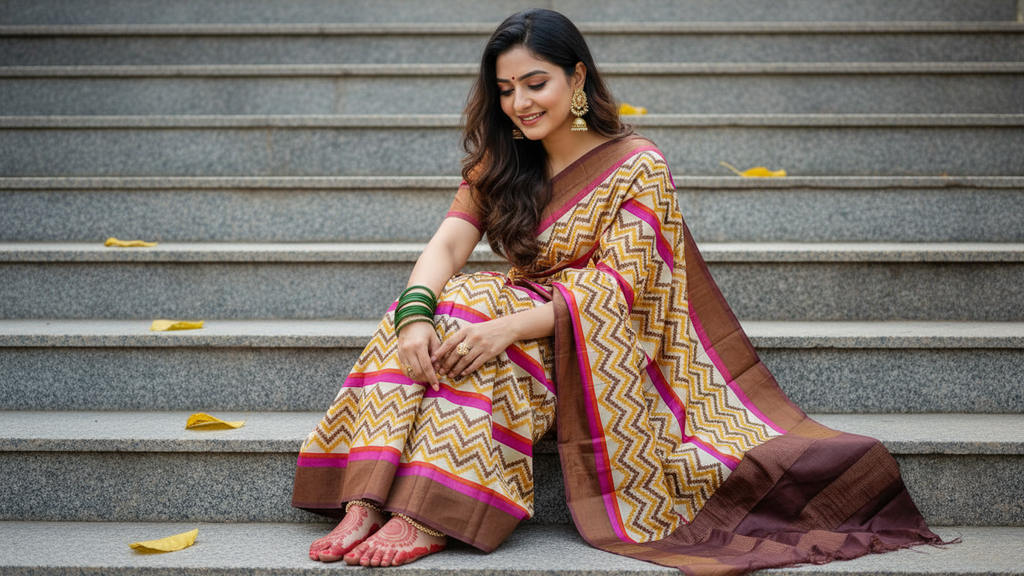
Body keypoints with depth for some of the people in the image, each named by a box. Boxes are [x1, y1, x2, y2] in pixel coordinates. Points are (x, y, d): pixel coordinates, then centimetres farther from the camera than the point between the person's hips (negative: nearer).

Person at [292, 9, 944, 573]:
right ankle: (367, 501, -36)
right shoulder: (500, 166, 11)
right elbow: (446, 245, -4)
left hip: (610, 350, -5)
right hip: (526, 328, 5)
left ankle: (427, 517, -41)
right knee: (429, 324, -25)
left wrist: (510, 325, -33)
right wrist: (416, 313, -28)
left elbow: (618, 286, -18)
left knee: (475, 317, -32)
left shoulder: (638, 166, -7)